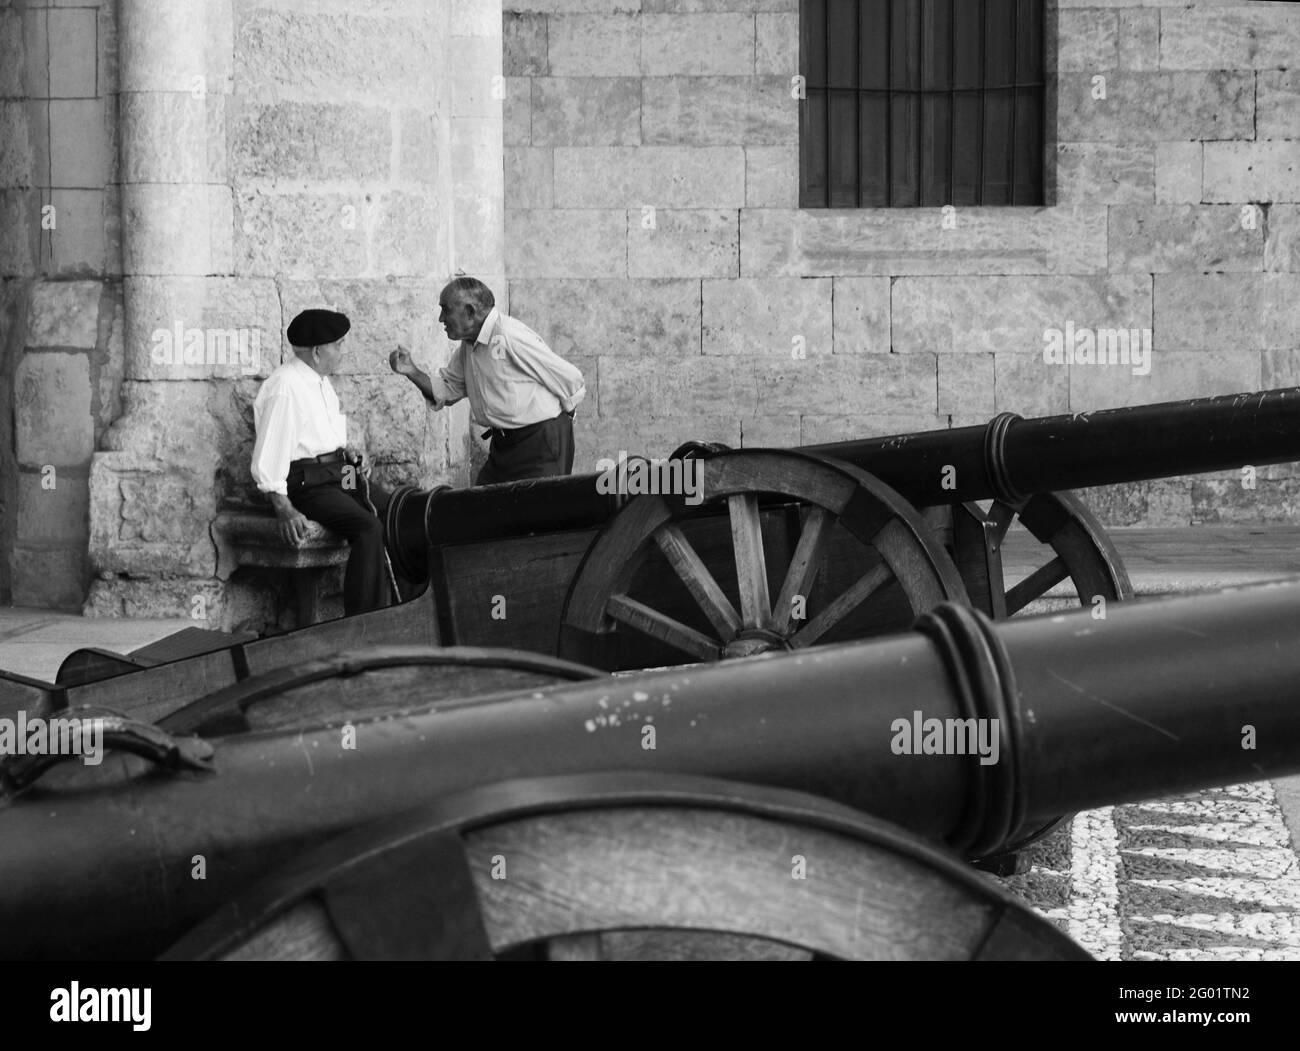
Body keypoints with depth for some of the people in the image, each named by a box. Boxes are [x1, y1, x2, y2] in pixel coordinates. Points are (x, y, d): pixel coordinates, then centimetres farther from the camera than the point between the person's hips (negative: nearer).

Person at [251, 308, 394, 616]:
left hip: (338, 475, 10)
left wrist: (346, 450, 8)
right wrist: (285, 510, -27)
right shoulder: (284, 388, -17)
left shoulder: (321, 381, 14)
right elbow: (268, 458, -20)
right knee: (369, 528, -29)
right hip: (306, 483, -10)